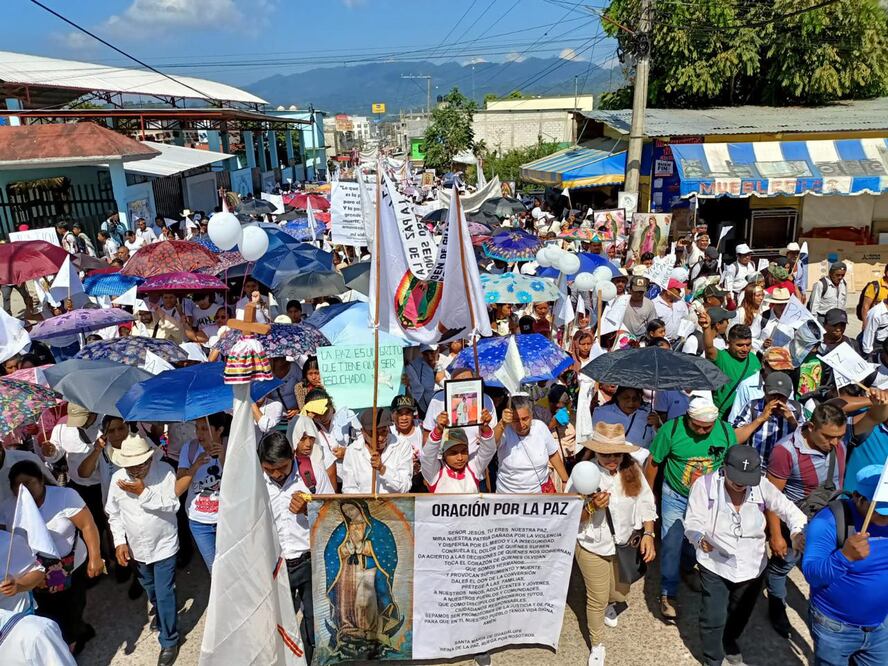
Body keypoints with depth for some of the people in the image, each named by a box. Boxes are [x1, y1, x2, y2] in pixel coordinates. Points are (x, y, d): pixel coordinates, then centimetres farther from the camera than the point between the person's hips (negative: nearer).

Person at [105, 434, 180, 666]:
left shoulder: (165, 471, -21)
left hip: (163, 545, -4)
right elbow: (114, 514, 1)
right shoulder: (117, 478, -10)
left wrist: (144, 492, -30)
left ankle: (169, 641, 16)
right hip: (136, 547, 4)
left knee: (164, 594, -1)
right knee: (150, 589, 27)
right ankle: (159, 612, 56)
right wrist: (120, 542, -6)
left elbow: (172, 505, -25)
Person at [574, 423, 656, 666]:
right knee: (597, 599, 11)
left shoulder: (632, 470, -15)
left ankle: (610, 606, 63)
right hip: (593, 548, -3)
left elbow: (646, 504, -4)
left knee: (620, 593, 25)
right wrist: (591, 507, -35)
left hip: (624, 545, 4)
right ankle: (597, 645, 37)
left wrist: (648, 534, -14)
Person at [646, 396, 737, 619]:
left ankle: (686, 568, 49)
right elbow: (653, 462, -10)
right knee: (671, 545, 0)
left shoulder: (726, 432, -15)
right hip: (675, 497, -2)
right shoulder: (671, 429, -23)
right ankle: (667, 595, 15)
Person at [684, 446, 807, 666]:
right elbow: (693, 522, -19)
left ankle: (730, 641, 58)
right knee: (714, 618, 2)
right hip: (715, 565, -3)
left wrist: (798, 530, -25)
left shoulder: (762, 486, -15)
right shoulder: (704, 485, -22)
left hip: (752, 566, 3)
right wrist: (700, 539, -41)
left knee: (740, 614, 25)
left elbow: (788, 509, -4)